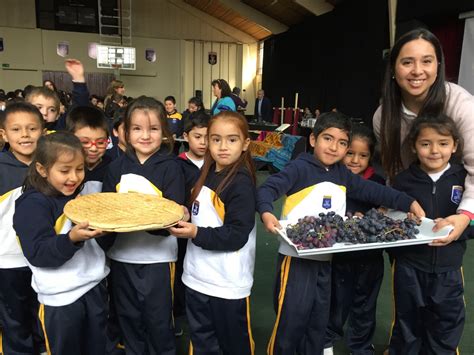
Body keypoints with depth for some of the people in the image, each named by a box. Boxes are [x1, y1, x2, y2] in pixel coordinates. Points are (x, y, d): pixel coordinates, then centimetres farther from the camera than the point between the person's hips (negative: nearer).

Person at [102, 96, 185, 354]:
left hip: (158, 255, -3)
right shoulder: (117, 166, 4)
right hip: (121, 254, 4)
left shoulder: (170, 167, -8)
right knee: (128, 316, 19)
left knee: (158, 319, 9)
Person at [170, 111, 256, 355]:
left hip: (228, 282, -7)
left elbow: (237, 236, -21)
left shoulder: (241, 182, -17)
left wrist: (196, 234, -26)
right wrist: (184, 221, 7)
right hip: (197, 276, 7)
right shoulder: (206, 174, 7)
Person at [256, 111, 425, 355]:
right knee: (291, 318, 1)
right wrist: (266, 212, -41)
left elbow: (373, 191, 12)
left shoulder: (342, 174, 10)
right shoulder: (300, 167, -11)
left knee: (319, 320, 19)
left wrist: (408, 203, 3)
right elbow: (267, 189, -21)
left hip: (325, 259, 7)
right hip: (296, 257, -7)